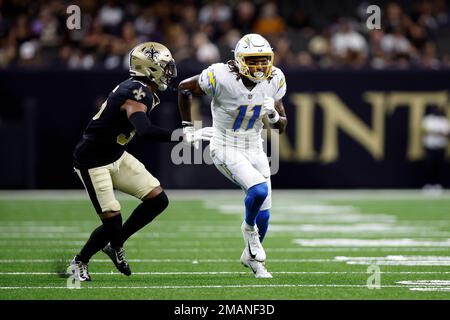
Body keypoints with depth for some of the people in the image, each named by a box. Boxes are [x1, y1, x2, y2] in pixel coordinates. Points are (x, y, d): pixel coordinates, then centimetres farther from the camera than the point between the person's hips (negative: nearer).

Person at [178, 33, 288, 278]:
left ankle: (251, 256, 36)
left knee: (263, 215, 6)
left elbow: (282, 127, 2)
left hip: (254, 149, 5)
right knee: (259, 190, -28)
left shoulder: (274, 80, -8)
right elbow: (184, 88, -5)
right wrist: (187, 126, 0)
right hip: (226, 150, -5)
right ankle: (248, 227, 5)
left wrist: (273, 115, -21)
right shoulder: (221, 77, -23)